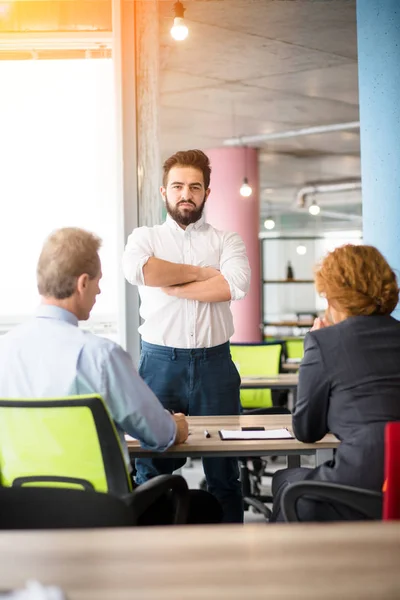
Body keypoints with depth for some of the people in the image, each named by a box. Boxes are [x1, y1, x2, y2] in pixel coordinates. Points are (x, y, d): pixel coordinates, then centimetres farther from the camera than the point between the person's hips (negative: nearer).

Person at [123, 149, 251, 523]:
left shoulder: (226, 240, 12)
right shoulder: (145, 237, 12)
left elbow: (235, 284, -10)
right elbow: (137, 269, -13)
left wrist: (169, 285, -8)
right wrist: (200, 272, -7)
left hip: (214, 363, 0)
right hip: (160, 362, 0)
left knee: (224, 469, 2)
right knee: (151, 467, -1)